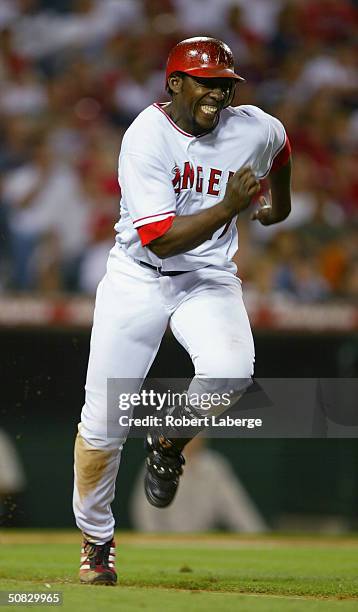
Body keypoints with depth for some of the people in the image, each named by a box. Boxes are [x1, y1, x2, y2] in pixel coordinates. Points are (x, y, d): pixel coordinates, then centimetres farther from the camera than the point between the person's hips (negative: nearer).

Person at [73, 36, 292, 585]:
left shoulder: (256, 130, -7)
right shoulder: (146, 138, -20)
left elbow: (279, 148, 21)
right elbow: (160, 239, -26)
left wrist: (280, 205, 36)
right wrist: (228, 207, -32)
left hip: (209, 278, 2)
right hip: (138, 278, -2)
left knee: (230, 371, -30)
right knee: (103, 421, -4)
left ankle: (170, 442, 3)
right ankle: (96, 540, 19)